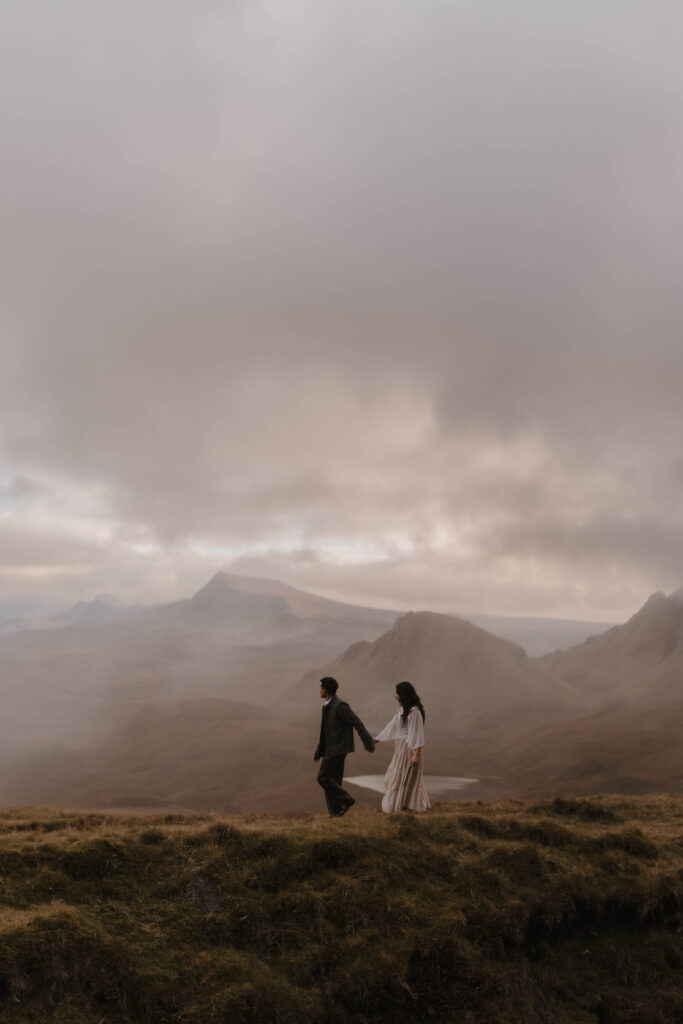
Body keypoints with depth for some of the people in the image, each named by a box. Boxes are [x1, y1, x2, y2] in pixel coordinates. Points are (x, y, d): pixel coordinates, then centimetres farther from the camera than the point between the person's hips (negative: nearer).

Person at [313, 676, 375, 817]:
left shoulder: (340, 706, -17)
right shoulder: (327, 706, 13)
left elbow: (357, 723, -18)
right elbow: (325, 732, 20)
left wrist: (368, 742, -16)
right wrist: (318, 752, 21)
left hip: (338, 749, -9)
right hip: (331, 750, 9)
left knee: (323, 778, -9)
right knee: (332, 781, 9)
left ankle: (345, 800, -1)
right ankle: (335, 812, 14)